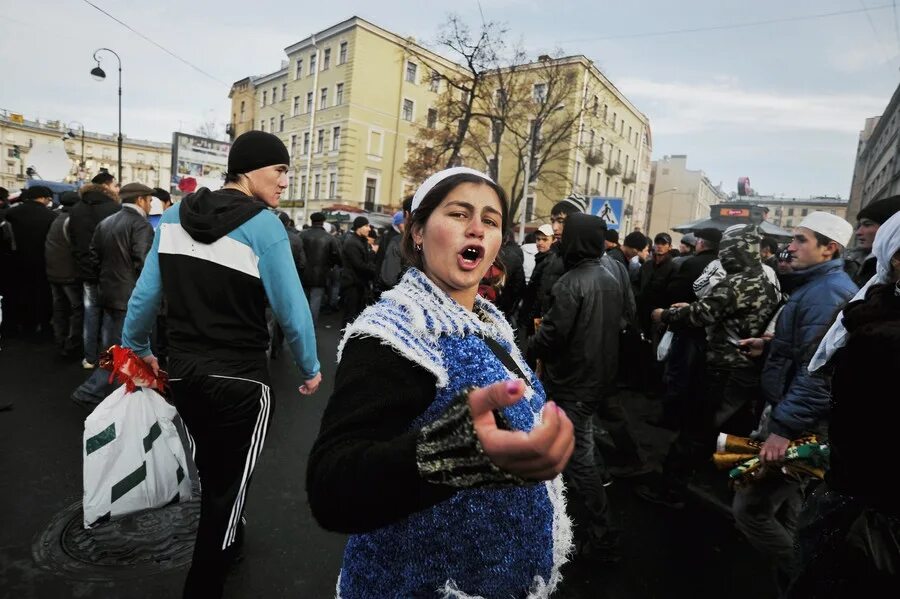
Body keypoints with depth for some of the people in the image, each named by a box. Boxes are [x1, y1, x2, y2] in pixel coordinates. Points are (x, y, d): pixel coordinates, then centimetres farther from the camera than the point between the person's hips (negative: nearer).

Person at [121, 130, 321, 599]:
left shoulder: (175, 216, 2)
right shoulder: (262, 224, -16)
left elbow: (146, 293, 5)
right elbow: (291, 307, -17)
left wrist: (136, 347, 19)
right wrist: (310, 368, -4)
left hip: (182, 369, 7)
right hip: (239, 378, -6)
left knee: (210, 469, 27)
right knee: (230, 482, 13)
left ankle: (228, 540, 51)